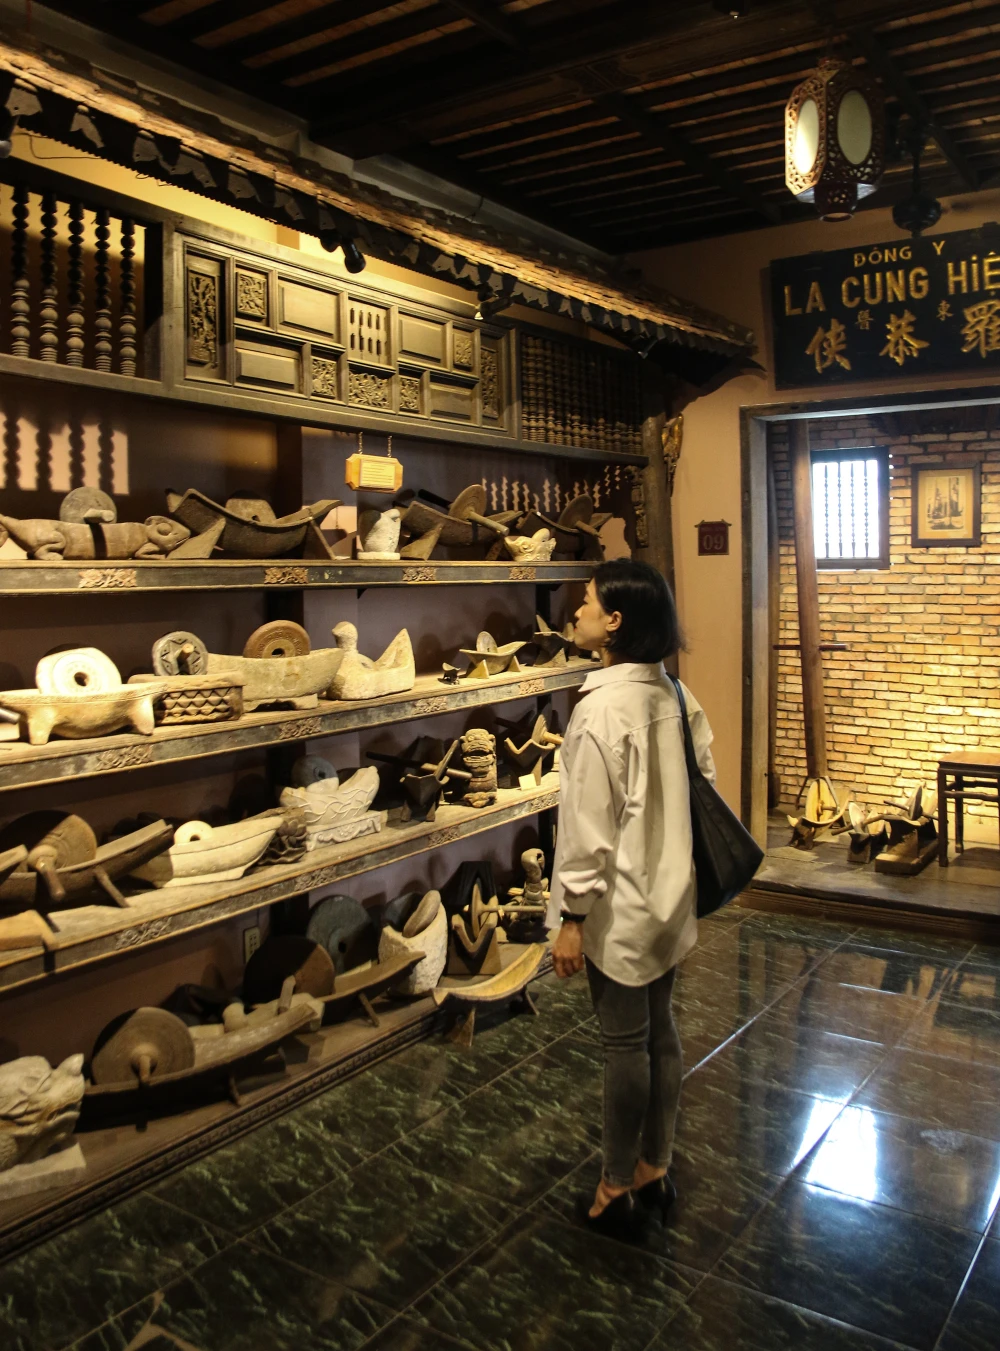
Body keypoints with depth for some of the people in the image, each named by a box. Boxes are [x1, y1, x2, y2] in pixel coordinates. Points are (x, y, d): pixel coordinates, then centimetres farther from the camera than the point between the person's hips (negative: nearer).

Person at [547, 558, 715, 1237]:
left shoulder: (601, 709, -22)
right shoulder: (673, 695, 0)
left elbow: (590, 828, -21)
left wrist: (572, 917, -13)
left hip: (622, 906, -7)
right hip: (670, 894, 7)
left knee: (626, 1043, 6)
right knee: (660, 1030, 17)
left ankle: (617, 1190, 24)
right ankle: (655, 1171, 34)